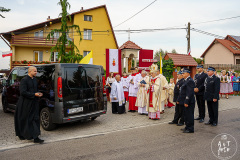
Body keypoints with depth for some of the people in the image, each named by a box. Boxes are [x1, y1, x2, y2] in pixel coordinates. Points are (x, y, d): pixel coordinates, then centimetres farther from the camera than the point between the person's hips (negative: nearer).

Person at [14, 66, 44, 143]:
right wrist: (34, 94, -21)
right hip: (25, 104, -7)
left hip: (34, 103, 7)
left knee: (35, 119, 3)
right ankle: (21, 135, 20)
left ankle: (35, 137, 9)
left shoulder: (35, 80, 11)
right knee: (24, 120, 5)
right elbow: (23, 92, -20)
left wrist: (38, 93, 2)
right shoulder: (24, 80, -13)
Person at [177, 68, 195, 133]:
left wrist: (186, 102, -24)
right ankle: (187, 127, 28)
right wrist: (179, 100, 19)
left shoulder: (190, 81, -17)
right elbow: (182, 92, 19)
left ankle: (190, 129, 7)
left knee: (189, 115, -2)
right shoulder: (186, 80, 16)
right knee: (186, 115, 17)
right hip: (186, 101, 10)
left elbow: (189, 92, -23)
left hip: (189, 102, -10)